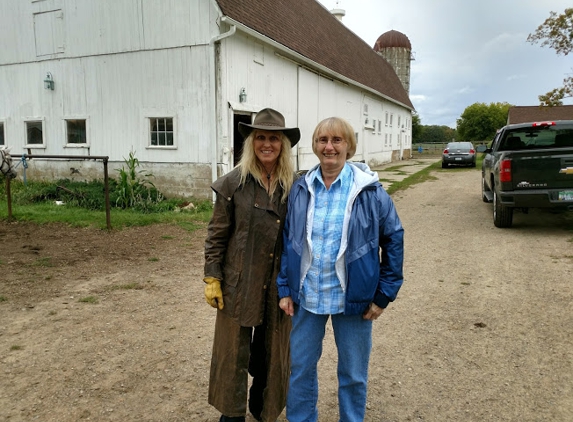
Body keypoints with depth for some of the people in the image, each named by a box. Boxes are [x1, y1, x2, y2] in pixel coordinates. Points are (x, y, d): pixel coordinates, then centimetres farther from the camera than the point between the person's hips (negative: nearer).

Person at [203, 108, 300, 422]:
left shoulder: (294, 185, -1)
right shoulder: (233, 182, -7)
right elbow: (217, 234, -4)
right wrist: (212, 278, -7)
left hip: (280, 285, 2)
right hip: (240, 282, -2)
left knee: (272, 351, 17)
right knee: (234, 351, 10)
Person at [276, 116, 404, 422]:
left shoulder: (369, 190, -9)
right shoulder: (301, 189, 0)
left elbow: (394, 239, -4)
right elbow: (287, 241, 6)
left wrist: (384, 294, -5)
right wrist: (285, 288, 2)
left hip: (352, 298, -2)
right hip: (306, 296, 3)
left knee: (353, 374, 15)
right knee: (300, 368, 17)